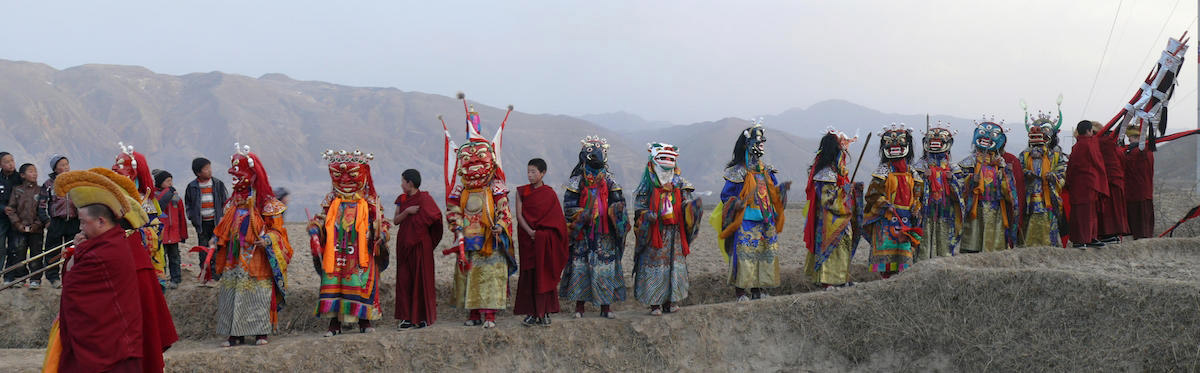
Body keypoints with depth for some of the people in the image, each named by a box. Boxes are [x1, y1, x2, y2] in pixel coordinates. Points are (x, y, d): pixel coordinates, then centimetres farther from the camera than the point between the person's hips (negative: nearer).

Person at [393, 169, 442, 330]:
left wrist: (421, 226, -5)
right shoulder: (402, 200, 11)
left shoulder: (424, 198, -7)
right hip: (404, 243, 6)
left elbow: (436, 216, -13)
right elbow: (395, 221, 2)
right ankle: (408, 317, 6)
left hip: (420, 244, -6)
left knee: (421, 278, -1)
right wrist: (407, 211, -13)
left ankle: (424, 317, 6)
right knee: (405, 279, 2)